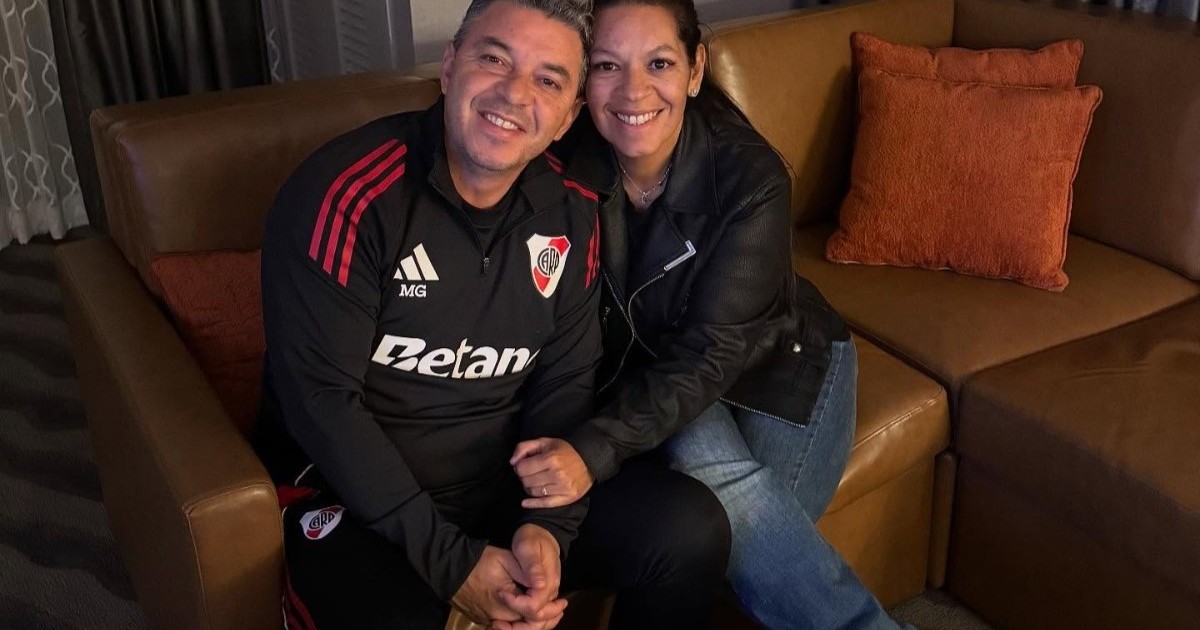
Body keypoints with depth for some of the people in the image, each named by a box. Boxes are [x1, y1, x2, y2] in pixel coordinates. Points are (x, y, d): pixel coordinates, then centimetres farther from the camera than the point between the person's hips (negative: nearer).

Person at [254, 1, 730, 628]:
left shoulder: (572, 214, -1)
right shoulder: (347, 194, -18)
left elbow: (566, 383, 3)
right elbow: (322, 400, -19)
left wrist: (550, 525, -14)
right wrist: (450, 560, -20)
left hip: (509, 478, 5)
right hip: (358, 494, -4)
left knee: (691, 530, -11)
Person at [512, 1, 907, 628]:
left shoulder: (749, 176, -25)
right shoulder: (568, 165, -18)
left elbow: (709, 353, -28)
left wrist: (596, 451, -41)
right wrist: (561, 445, -29)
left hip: (776, 366, -1)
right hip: (644, 369, 2)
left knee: (757, 545, -24)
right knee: (712, 470, -28)